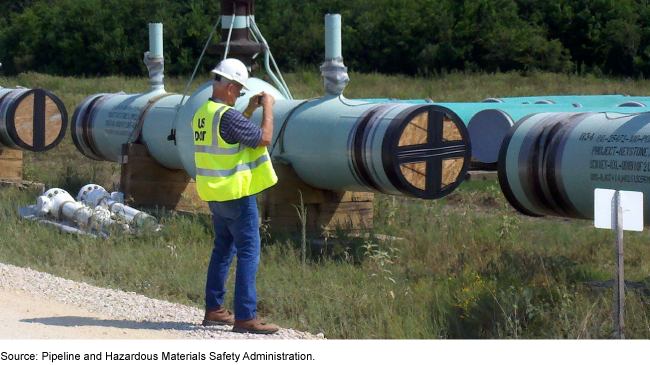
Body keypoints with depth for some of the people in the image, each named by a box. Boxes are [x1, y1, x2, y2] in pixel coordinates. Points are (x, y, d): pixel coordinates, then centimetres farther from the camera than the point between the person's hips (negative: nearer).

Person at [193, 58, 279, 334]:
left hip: (214, 194, 9)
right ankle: (245, 317, -9)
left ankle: (214, 309, 23)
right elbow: (263, 138, -19)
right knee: (248, 252, -6)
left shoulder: (202, 114, 8)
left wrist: (250, 110, 20)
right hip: (236, 194, -9)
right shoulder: (226, 115, -21)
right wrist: (267, 107, -7)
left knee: (223, 249, 19)